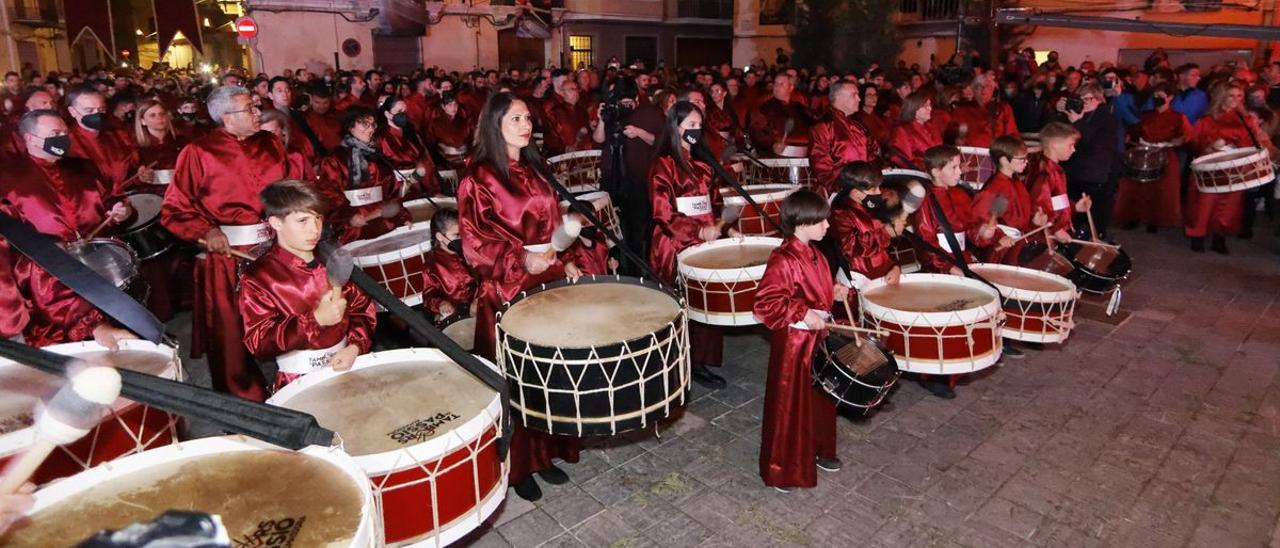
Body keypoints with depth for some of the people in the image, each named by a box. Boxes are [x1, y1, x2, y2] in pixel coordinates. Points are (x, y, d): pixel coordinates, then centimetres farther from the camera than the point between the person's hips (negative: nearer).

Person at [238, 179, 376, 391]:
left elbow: (363, 308, 9)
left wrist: (355, 345, -9)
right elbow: (260, 343, -12)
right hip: (299, 379, -4)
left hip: (347, 364, 4)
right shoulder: (258, 278, -6)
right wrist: (316, 319, -24)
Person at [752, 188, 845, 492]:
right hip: (794, 343, -9)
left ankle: (818, 450, 43)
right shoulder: (783, 260, -24)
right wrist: (804, 315, -26)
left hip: (818, 338, 9)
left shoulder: (814, 254, 6)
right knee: (790, 404, 4)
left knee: (821, 397, 22)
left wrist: (835, 291, 4)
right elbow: (765, 304, -26)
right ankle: (782, 469, 20)